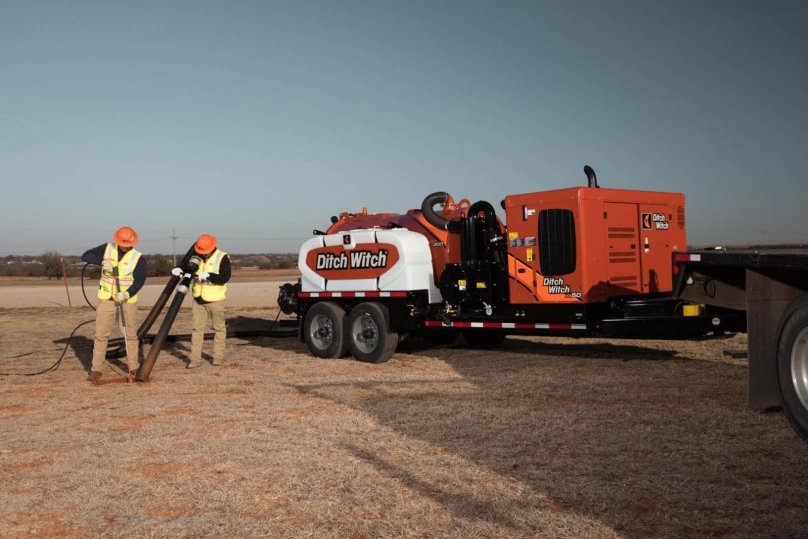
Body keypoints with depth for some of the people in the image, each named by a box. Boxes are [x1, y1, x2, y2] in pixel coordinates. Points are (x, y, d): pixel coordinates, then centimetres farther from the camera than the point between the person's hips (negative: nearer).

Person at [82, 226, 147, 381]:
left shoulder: (138, 258, -8)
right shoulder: (107, 249, -1)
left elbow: (139, 280, -16)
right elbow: (86, 256, -4)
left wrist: (127, 294, -33)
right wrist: (102, 261, -22)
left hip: (128, 301, -1)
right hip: (107, 299, 1)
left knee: (131, 334, 6)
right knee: (101, 334, -1)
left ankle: (133, 368, 17)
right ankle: (96, 370, 2)